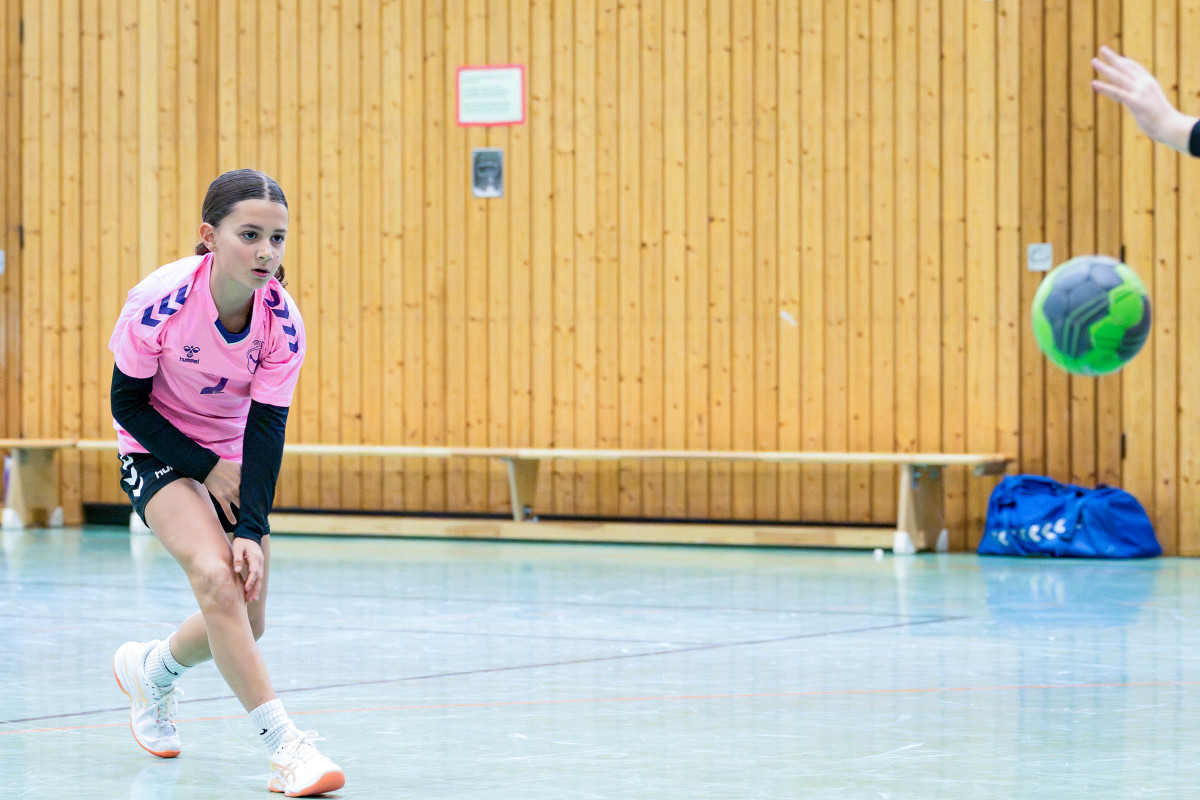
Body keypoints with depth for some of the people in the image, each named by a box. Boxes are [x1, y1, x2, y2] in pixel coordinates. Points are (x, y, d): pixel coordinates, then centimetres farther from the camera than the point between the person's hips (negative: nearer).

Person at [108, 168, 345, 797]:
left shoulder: (282, 321, -19)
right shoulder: (159, 301, -27)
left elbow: (266, 428, -17)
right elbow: (128, 403, -15)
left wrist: (252, 530, -25)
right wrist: (208, 469, -18)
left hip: (233, 458, 4)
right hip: (157, 453, -4)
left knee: (245, 617, 2)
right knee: (216, 577, -27)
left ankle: (151, 669, 35)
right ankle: (283, 744, -27)